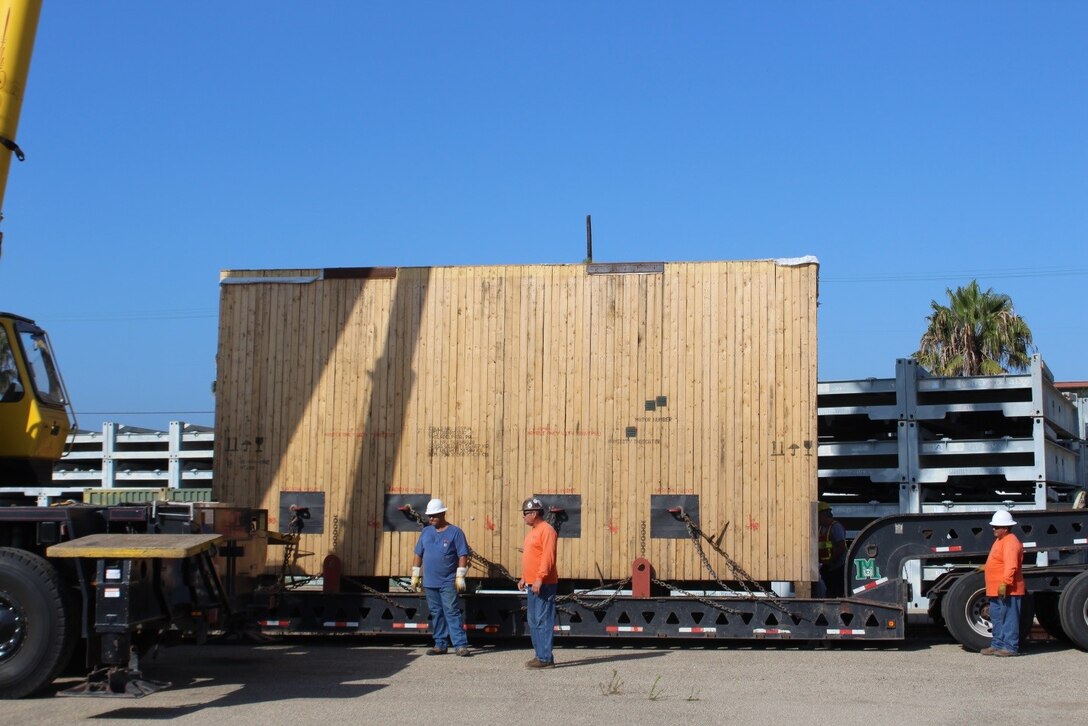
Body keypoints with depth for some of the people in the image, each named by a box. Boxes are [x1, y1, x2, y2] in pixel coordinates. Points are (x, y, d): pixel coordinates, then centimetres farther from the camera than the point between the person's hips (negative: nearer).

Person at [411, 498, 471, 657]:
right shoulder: (426, 532, 12)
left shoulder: (455, 532, -3)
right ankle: (440, 645, 15)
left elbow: (463, 555, -6)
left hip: (448, 583, -5)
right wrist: (415, 575, 12)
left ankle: (460, 645, -11)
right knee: (436, 613, 8)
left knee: (452, 612, -10)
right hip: (430, 582, 5)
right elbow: (418, 554, 16)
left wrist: (460, 576, -11)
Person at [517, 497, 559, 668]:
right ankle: (540, 655, 18)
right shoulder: (532, 531, 19)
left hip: (544, 585, -10)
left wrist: (539, 579, -25)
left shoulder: (546, 530, -12)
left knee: (543, 621, -9)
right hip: (532, 584, 10)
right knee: (533, 621, 12)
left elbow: (548, 557, -20)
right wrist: (524, 578, 21)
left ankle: (545, 658, -7)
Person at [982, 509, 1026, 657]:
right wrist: (987, 567, 36)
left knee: (1009, 618, -5)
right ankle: (997, 645, 22)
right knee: (997, 618, 15)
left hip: (1007, 590, -11)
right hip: (997, 590, 11)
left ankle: (1011, 647, -2)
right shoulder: (1000, 540, 17)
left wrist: (1004, 583, -32)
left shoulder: (1010, 542, -17)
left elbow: (1011, 566, -27)